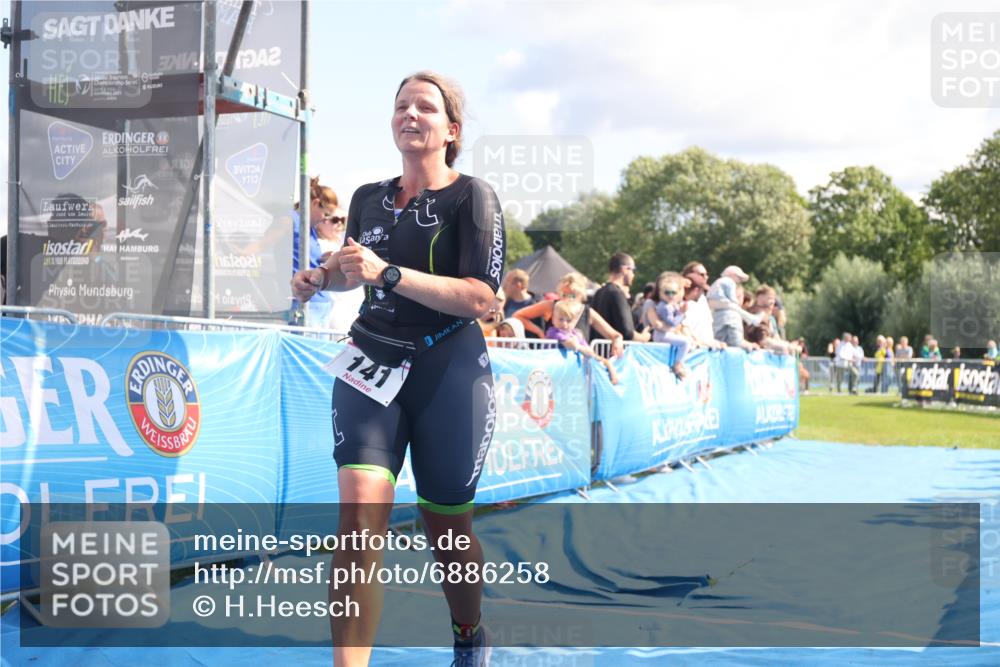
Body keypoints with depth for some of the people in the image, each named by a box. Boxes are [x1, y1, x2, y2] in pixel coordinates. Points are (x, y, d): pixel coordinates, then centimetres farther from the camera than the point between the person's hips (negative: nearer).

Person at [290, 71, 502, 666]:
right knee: (360, 509, -17)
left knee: (446, 527, 9)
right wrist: (322, 278, 6)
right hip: (371, 362, 4)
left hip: (449, 371, -3)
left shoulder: (472, 196, -6)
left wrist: (388, 274, -25)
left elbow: (481, 298, -17)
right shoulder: (368, 198, 10)